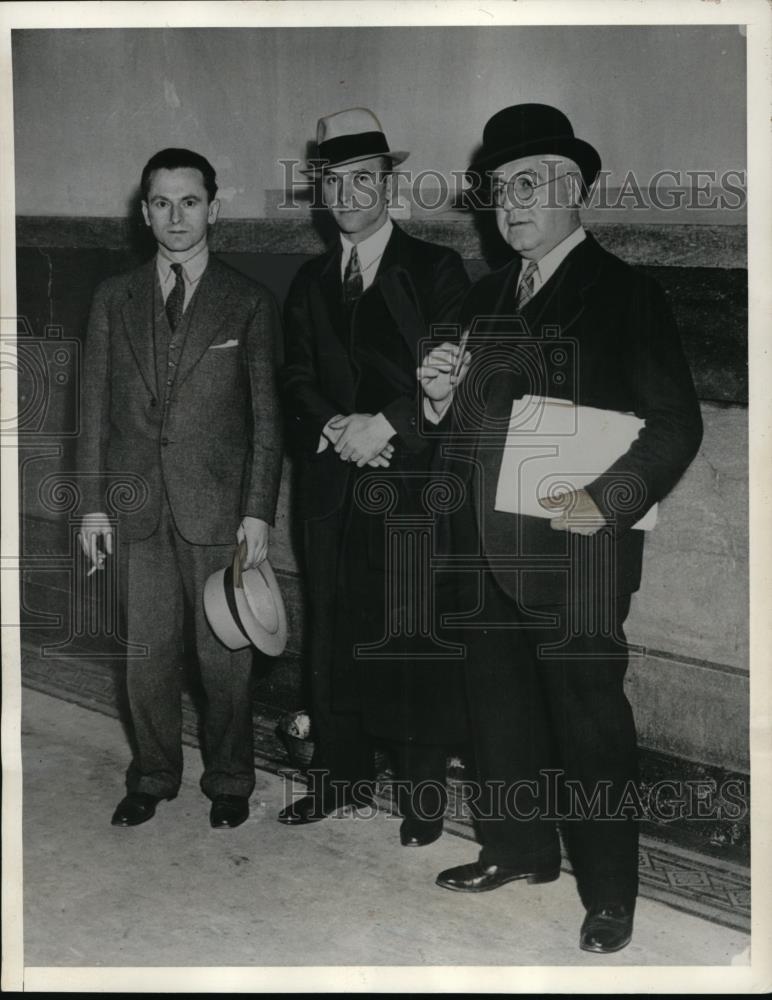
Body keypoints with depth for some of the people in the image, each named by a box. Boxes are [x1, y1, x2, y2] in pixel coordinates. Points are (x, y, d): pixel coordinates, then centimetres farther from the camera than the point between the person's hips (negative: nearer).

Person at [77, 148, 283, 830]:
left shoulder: (249, 303, 1)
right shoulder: (114, 299, 8)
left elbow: (267, 416, -1)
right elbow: (96, 406, 9)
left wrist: (259, 511, -7)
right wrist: (94, 503, 4)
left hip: (219, 507, -2)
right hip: (138, 506, 2)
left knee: (226, 657, 6)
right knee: (147, 653, 10)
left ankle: (230, 781, 25)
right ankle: (153, 776, 28)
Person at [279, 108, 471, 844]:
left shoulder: (435, 270, 1)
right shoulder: (310, 282, 15)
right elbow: (297, 382, 8)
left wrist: (385, 424, -17)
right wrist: (336, 427, -11)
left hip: (413, 486, -4)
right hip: (331, 487, 4)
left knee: (415, 637, 0)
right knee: (335, 633, 10)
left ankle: (422, 789, 12)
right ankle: (340, 775, 24)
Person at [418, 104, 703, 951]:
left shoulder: (625, 294, -5)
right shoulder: (485, 297, 15)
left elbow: (676, 423, -9)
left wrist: (609, 500, -21)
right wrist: (442, 392, -2)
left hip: (574, 545, -6)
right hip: (486, 546, 7)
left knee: (587, 716, 1)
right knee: (498, 701, 15)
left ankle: (609, 895, 15)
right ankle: (519, 848, 34)